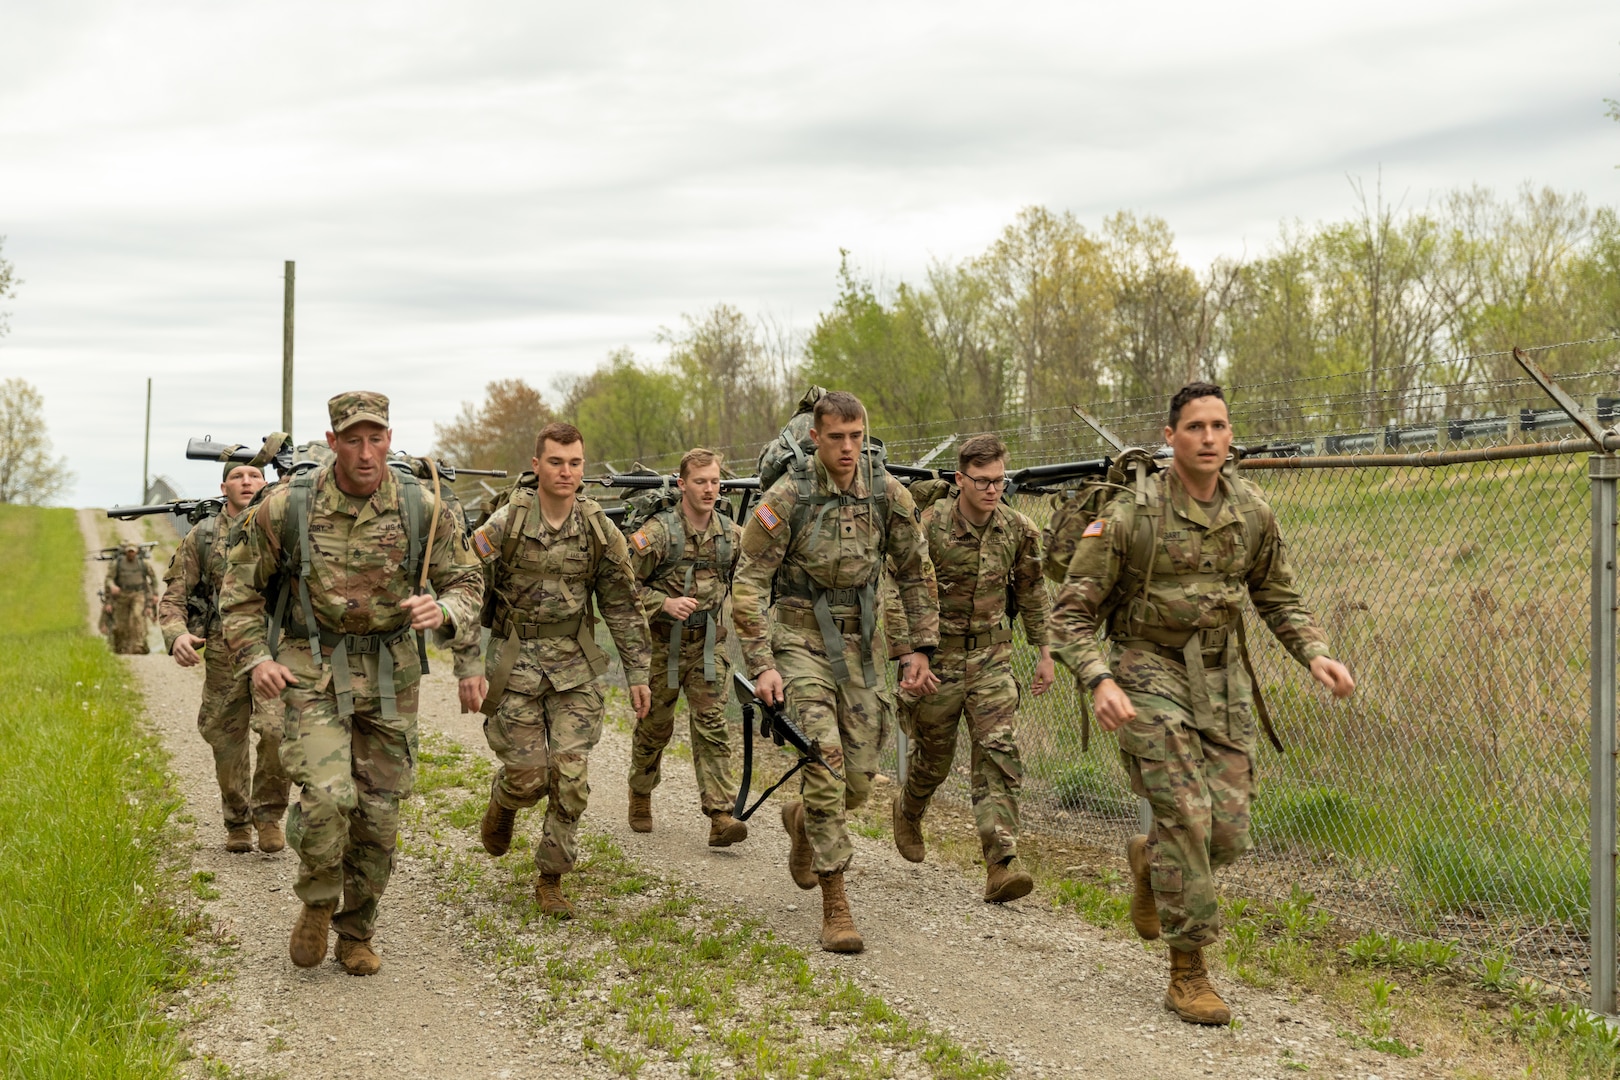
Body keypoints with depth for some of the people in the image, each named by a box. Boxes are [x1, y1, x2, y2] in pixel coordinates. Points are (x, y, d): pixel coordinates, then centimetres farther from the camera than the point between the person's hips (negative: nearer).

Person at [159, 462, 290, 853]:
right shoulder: (201, 537, 7)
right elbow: (174, 597, 6)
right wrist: (176, 635, -14)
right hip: (224, 655, 1)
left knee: (278, 730, -20)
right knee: (228, 743, 8)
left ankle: (269, 813, 0)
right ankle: (237, 823, 27)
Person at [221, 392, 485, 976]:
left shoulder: (421, 507, -7)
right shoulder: (287, 506, -10)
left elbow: (467, 582, 3)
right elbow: (240, 585, 3)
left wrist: (443, 608, -20)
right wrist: (255, 657, -8)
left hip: (390, 672, 2)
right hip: (315, 669, -2)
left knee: (378, 815, 6)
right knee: (328, 796, -21)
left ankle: (357, 934, 26)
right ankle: (317, 904, 8)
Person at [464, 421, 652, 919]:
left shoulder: (599, 531, -1)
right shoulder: (504, 525, -9)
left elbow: (622, 607, 6)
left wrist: (637, 674, 5)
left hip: (575, 667, 2)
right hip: (515, 662, -2)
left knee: (570, 776, -5)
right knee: (528, 775, -3)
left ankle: (551, 879, 11)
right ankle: (502, 802, 34)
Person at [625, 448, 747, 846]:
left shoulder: (732, 534, 2)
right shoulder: (658, 531, -11)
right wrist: (665, 603, -21)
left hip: (710, 645, 2)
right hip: (663, 643, -2)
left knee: (712, 726, -6)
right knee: (655, 725, 11)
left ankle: (721, 817, -12)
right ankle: (640, 797, 34)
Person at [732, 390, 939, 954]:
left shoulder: (888, 495, -2)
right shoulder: (787, 498, -12)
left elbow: (916, 573, 10)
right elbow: (748, 584, -9)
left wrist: (922, 648, 6)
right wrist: (761, 665, -14)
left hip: (859, 643, 4)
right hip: (801, 640, -4)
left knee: (859, 778, 6)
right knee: (826, 762, -17)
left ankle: (802, 820, 42)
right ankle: (835, 903, -11)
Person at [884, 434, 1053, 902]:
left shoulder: (1018, 529, -2)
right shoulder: (929, 526, -14)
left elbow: (1032, 592, 12)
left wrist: (1044, 652, 13)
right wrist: (908, 659, -19)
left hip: (992, 658, 2)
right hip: (937, 656, -2)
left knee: (1000, 753, -12)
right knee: (933, 757, 12)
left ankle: (1001, 867, -15)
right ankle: (907, 811, 46)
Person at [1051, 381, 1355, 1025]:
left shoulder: (1252, 513, 1)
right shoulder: (1129, 517, -13)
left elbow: (1278, 597, 16)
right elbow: (1072, 613, -10)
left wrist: (1314, 653, -2)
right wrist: (1100, 681, -26)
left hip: (1222, 680, 5)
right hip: (1149, 675, -5)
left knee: (1229, 831, 0)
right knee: (1185, 815, -14)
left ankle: (1150, 862, 35)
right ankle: (1187, 975, -2)